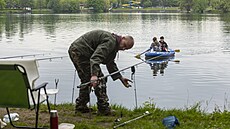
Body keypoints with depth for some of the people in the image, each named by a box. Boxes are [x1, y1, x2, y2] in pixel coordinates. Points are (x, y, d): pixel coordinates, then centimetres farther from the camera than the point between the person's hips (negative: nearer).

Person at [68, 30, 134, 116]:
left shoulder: (114, 44, 15)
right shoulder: (110, 42, -18)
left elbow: (110, 63, 23)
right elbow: (95, 58, -32)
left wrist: (121, 78, 20)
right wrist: (94, 75, -42)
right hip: (81, 52, -11)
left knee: (86, 80, 21)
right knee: (99, 78, -7)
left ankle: (80, 107, 29)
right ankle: (104, 109, -2)